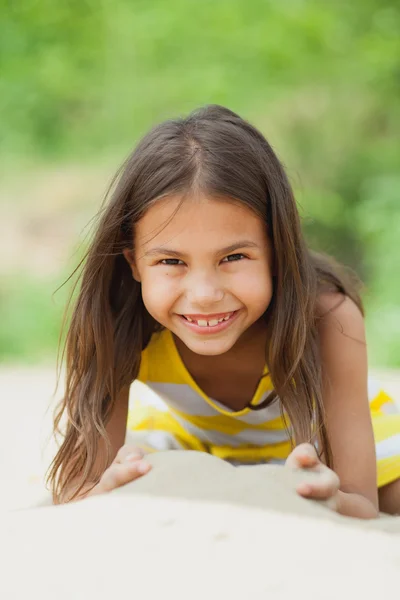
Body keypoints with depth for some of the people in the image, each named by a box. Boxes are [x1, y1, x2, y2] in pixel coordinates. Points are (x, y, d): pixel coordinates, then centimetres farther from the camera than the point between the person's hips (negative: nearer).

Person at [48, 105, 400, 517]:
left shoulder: (327, 318, -39)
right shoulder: (119, 326, -35)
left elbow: (362, 511, -39)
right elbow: (72, 502, -37)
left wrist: (330, 502, -64)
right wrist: (109, 494, -63)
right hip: (186, 431, 3)